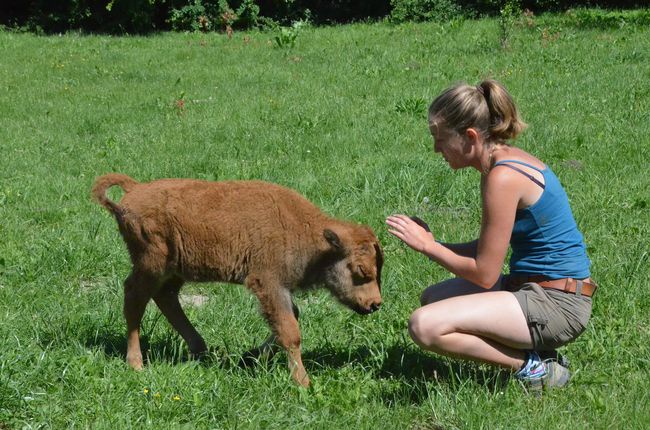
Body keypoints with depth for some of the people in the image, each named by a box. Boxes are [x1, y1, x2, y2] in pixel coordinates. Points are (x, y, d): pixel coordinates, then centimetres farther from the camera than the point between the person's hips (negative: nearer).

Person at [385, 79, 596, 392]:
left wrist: (427, 246, -6)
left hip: (556, 305, -11)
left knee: (425, 326, -21)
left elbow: (484, 274, -16)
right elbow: (486, 251, 15)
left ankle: (533, 366, -8)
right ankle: (532, 352, 12)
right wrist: (430, 241, 4)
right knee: (433, 298, 24)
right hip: (537, 288, 11)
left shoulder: (503, 178, -20)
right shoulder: (508, 160, 9)